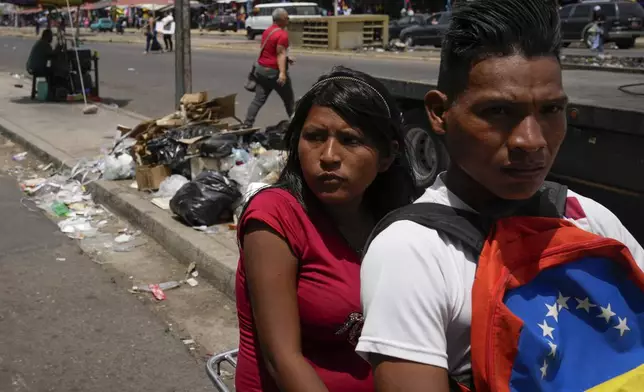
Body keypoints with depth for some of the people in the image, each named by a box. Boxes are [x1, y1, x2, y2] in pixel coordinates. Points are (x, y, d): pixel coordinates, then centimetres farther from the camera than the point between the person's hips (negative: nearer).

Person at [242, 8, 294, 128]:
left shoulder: (267, 31, 14)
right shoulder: (282, 34, -14)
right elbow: (280, 53, -23)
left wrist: (286, 58, 32)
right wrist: (282, 72, -29)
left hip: (261, 68, 8)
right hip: (274, 71, -8)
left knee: (258, 100, 6)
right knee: (289, 100, 9)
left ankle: (247, 125, -2)